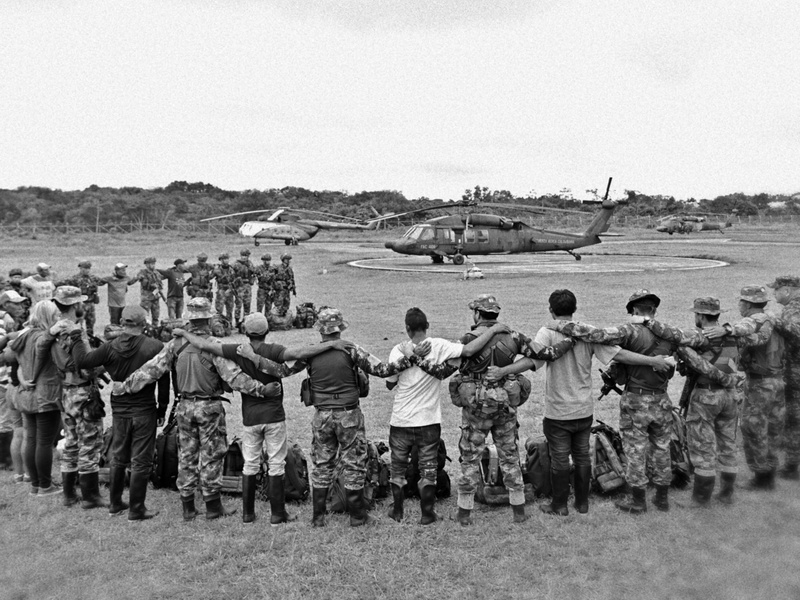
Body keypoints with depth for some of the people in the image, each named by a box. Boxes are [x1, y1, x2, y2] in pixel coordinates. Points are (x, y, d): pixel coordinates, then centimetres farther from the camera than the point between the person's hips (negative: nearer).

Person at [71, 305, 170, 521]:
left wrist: (77, 339, 11)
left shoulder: (110, 347, -6)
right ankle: (136, 510, 10)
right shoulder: (155, 347, -12)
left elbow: (82, 361, -6)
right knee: (140, 462, 4)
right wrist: (162, 408, 2)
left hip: (119, 411, 4)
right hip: (144, 412, -4)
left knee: (118, 459, 19)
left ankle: (115, 504, 30)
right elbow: (164, 381, -9)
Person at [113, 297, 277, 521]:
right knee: (211, 456, 6)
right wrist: (260, 389, -19)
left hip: (185, 407, 4)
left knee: (186, 455, 13)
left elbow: (151, 369, -2)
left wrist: (125, 386, 7)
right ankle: (213, 507, 13)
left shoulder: (175, 344, -2)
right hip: (209, 408, -4)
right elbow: (233, 376, -20)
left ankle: (188, 508, 20)